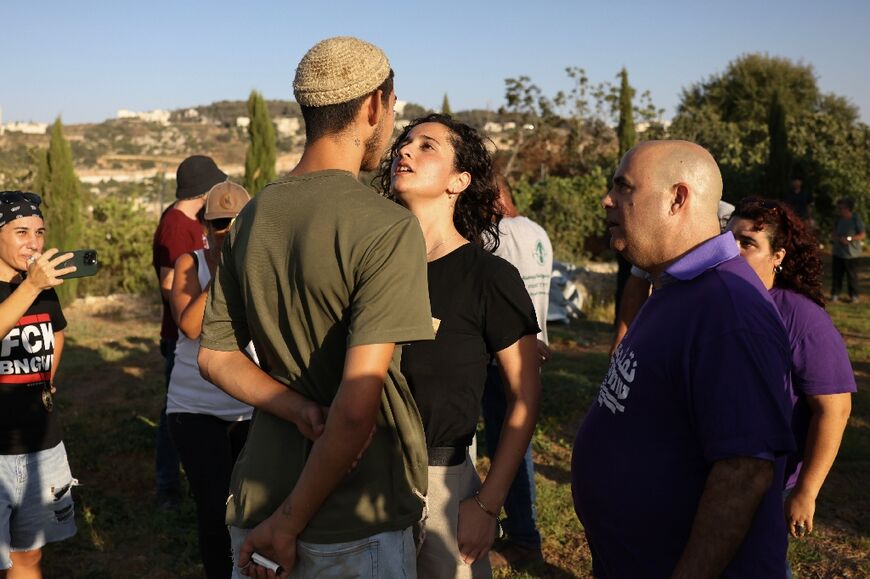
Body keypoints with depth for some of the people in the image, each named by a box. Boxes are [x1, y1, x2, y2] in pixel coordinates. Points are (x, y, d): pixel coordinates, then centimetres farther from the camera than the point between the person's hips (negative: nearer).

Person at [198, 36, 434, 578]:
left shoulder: (250, 218, 2)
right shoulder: (389, 228, -19)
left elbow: (216, 356, 8)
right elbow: (358, 406, -25)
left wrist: (302, 411, -6)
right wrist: (292, 521, -15)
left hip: (256, 501, 6)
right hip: (355, 524, -6)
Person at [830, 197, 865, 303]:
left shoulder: (856, 219, -10)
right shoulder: (839, 219, 6)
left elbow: (863, 235, -11)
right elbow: (834, 234, 14)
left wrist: (849, 239, -21)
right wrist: (836, 238, -10)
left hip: (851, 254, -5)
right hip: (837, 252, 5)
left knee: (852, 275, 1)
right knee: (836, 274, 5)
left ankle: (853, 295, 13)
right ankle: (835, 294, 15)